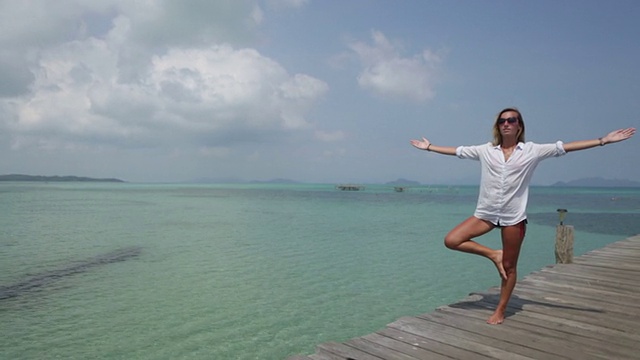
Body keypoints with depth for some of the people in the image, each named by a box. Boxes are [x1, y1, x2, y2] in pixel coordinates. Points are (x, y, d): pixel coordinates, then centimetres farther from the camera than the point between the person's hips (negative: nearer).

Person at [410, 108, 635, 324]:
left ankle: (500, 310, 24)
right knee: (451, 241, -10)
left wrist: (603, 140, -8)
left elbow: (564, 147, -4)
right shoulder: (486, 150, 4)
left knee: (509, 267, 7)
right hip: (486, 213, 2)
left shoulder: (532, 151, -1)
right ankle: (493, 254, 7)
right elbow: (457, 151, 10)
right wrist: (429, 147, 12)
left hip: (514, 217, -2)